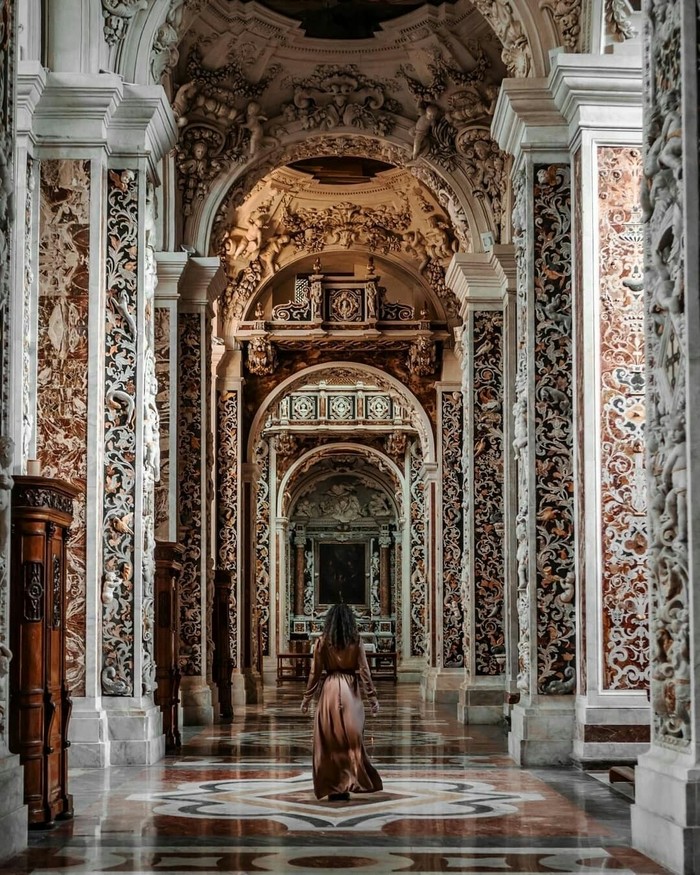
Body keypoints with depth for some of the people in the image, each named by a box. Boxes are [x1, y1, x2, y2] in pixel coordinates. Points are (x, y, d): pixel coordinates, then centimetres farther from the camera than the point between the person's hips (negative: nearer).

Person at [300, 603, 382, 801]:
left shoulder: (323, 642, -2)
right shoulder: (356, 641, -2)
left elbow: (315, 673, 0)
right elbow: (364, 671, -4)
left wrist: (307, 698, 8)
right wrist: (372, 697, 1)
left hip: (329, 689, 0)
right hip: (350, 690, 0)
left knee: (329, 740, 6)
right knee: (350, 738, 8)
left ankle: (333, 788, 7)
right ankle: (349, 783, 5)